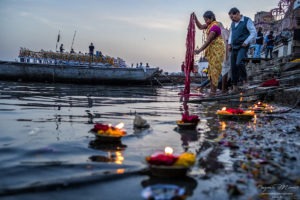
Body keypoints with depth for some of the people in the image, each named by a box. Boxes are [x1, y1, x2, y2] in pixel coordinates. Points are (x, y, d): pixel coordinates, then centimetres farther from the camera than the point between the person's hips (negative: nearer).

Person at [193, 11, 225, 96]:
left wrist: (200, 50, -24)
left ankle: (213, 90, -5)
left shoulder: (214, 27, -20)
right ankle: (212, 89, 14)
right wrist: (195, 18, 7)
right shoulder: (210, 25, 9)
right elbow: (200, 27, 19)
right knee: (211, 69, 10)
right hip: (212, 50, 10)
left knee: (215, 69, -8)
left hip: (217, 50, -10)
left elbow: (208, 40, -23)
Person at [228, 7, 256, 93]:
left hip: (243, 47, -6)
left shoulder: (247, 21, -6)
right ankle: (235, 87, 8)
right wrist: (229, 44, 13)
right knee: (233, 67, 1)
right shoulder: (233, 23, 14)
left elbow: (254, 33, -9)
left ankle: (244, 79, -5)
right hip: (234, 47, 6)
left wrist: (246, 42, -17)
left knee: (239, 63, -28)